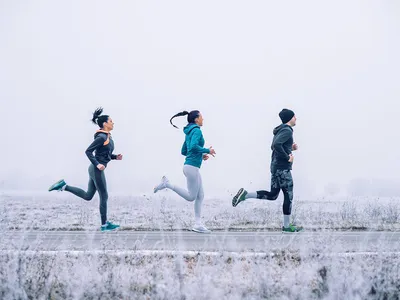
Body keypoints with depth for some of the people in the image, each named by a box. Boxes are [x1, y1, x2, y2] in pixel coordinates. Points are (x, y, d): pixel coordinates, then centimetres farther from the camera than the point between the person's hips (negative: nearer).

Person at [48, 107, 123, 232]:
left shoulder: (107, 137, 13)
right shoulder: (101, 137, -16)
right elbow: (88, 151, -18)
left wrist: (116, 157, 7)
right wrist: (97, 164, -24)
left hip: (95, 169, 10)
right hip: (97, 170, -10)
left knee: (88, 196, 15)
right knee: (104, 196, -1)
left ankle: (63, 186, 13)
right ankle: (104, 225, 8)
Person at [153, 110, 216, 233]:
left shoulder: (189, 133, 17)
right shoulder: (196, 130, -11)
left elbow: (183, 151, 21)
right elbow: (193, 146, -27)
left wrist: (201, 155, 18)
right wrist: (207, 151, -14)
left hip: (193, 167, 10)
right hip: (192, 167, -10)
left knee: (200, 196, 8)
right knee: (191, 197, -4)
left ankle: (198, 224, 7)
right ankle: (166, 184, -2)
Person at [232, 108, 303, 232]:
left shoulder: (280, 130, 16)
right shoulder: (287, 131, -15)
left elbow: (274, 146, 23)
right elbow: (276, 144, -29)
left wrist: (290, 148, 15)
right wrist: (287, 157, -21)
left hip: (275, 166, 9)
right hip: (283, 168, -9)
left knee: (272, 195, 13)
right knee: (288, 196, 0)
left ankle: (245, 194, 2)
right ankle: (287, 226, 7)